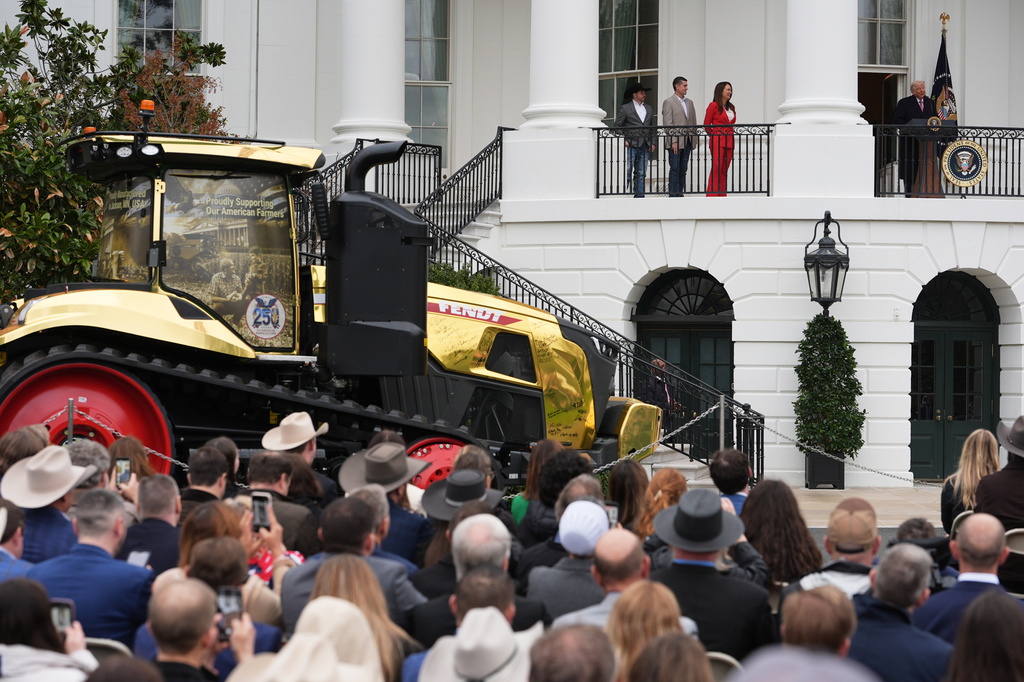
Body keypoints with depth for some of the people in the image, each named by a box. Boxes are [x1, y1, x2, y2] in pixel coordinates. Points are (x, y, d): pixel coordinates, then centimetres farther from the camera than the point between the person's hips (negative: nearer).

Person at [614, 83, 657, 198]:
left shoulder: (649, 109, 18)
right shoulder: (625, 108, 4)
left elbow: (653, 127, 19)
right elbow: (617, 125, 3)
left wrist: (653, 143, 8)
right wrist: (623, 140, -7)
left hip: (645, 146, 5)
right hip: (631, 145, -5)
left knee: (641, 174, 3)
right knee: (627, 171, -12)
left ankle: (639, 195, 4)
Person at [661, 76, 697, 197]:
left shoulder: (689, 102, 17)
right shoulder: (668, 102, -4)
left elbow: (693, 122, 19)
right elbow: (667, 124, -10)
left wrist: (694, 139, 9)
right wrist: (673, 141, -17)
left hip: (687, 141, 6)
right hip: (675, 142, -6)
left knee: (682, 170, 7)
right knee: (674, 170, -7)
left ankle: (680, 194, 10)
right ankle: (673, 196, -7)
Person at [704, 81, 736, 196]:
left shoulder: (731, 107, 16)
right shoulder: (714, 105, -3)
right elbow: (706, 125, 0)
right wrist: (714, 137, -1)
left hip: (729, 141, 6)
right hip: (717, 141, -6)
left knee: (724, 170, 4)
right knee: (716, 168, -14)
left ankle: (722, 196, 5)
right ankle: (712, 195, -17)